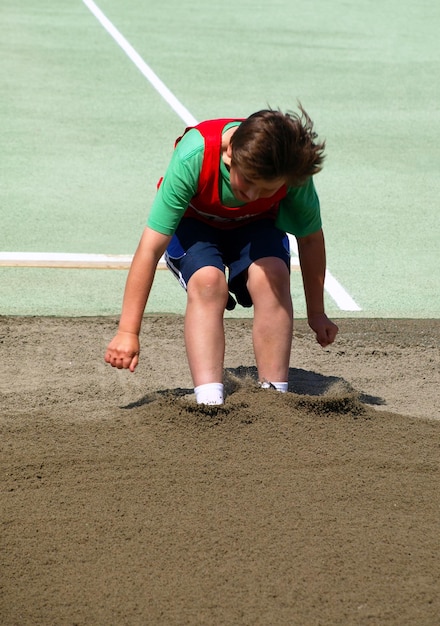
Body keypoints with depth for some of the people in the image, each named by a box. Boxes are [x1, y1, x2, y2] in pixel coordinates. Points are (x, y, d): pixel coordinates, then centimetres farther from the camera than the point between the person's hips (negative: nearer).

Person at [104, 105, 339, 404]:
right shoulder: (193, 156, -39)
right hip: (194, 222, -1)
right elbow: (151, 246, -36)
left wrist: (316, 313, -2)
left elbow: (310, 236, -12)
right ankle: (209, 403, -36)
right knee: (207, 281, -33)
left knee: (271, 275, -31)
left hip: (255, 225, 2)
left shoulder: (294, 168, -32)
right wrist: (128, 332, -36)